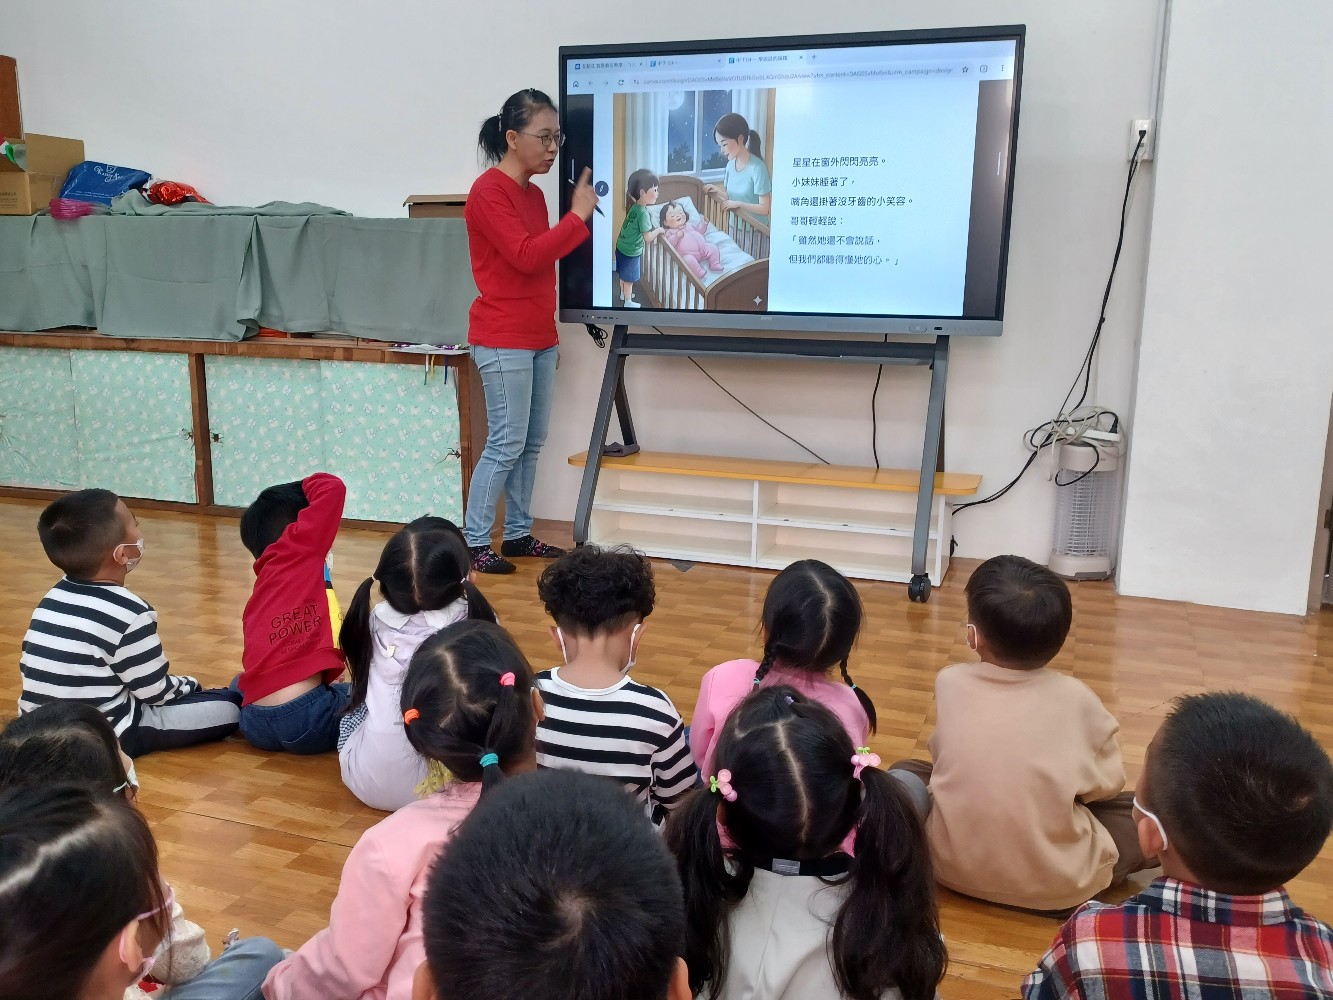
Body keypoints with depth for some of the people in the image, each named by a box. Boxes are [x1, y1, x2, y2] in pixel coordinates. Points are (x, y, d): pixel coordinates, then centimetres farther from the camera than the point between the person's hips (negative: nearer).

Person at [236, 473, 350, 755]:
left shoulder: (258, 595, 19)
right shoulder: (296, 552, -3)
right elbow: (333, 488, -7)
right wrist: (307, 487, 15)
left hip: (255, 725, 6)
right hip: (305, 720, -6)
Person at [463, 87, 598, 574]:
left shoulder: (534, 193, 13)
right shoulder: (488, 191, -12)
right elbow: (526, 256, -22)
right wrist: (578, 215, -17)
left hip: (540, 338, 8)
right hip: (504, 340, -8)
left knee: (532, 442, 11)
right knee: (507, 444, -6)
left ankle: (518, 533, 20)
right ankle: (474, 542, 3)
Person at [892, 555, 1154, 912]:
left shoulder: (950, 683, -8)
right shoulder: (1075, 697, -11)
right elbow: (1108, 783, 1)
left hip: (954, 865, 1)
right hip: (1060, 884, 0)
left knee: (904, 773, 23)